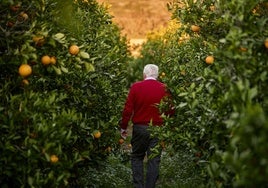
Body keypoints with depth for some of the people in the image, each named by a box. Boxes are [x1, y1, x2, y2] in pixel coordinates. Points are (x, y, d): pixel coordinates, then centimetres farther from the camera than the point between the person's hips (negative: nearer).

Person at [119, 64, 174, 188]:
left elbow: (128, 109, -5)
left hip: (140, 127, 0)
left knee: (137, 157, 15)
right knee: (154, 160, 7)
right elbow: (170, 110, -1)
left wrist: (123, 127, 4)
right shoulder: (164, 89, -3)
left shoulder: (136, 87, -6)